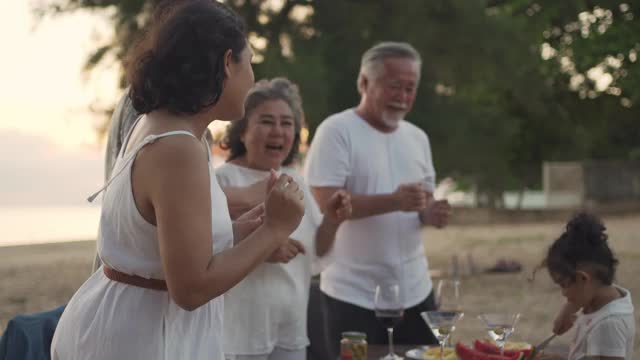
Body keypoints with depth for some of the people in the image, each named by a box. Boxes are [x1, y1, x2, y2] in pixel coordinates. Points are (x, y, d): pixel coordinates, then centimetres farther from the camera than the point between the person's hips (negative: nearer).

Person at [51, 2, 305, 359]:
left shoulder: (154, 125, 5)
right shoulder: (178, 150, -24)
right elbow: (192, 287, -24)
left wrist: (246, 230, 14)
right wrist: (274, 229, -17)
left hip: (137, 321, 10)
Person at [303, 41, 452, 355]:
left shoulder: (417, 137, 12)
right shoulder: (337, 131, -10)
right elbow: (324, 203, -19)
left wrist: (430, 214, -6)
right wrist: (394, 201, -29)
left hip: (414, 292, 6)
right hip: (354, 296, -6)